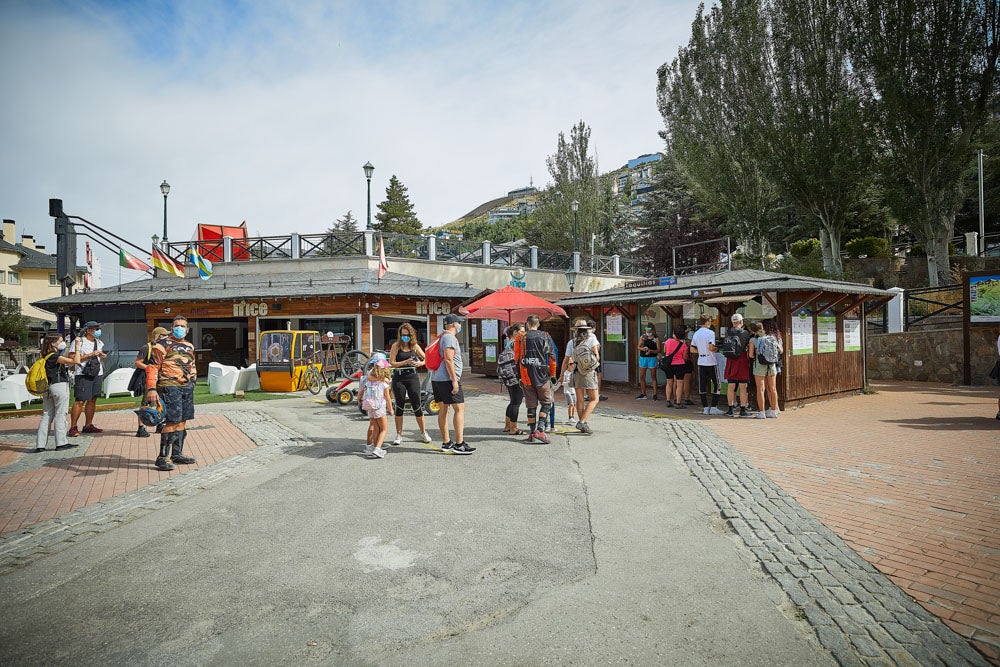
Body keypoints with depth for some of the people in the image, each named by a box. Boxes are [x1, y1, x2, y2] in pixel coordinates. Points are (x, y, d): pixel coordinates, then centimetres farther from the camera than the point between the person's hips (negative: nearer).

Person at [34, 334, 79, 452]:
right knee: (60, 416, -2)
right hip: (60, 386, -8)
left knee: (47, 416, 9)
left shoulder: (47, 357, 12)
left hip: (48, 388, 8)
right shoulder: (55, 356, -12)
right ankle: (61, 443, 3)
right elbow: (76, 361, -20)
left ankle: (40, 445, 9)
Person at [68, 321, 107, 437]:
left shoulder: (99, 342, 17)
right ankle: (73, 428, -5)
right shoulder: (78, 341, -6)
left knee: (93, 400, 8)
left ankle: (88, 425, 16)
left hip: (97, 373, 7)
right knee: (80, 401, -10)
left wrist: (102, 357, 5)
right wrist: (90, 355, -17)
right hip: (83, 375, -7)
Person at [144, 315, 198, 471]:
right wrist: (151, 389, -17)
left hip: (187, 388, 8)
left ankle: (177, 454, 21)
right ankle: (163, 458, -3)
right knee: (172, 422, -11)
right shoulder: (163, 344, -5)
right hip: (169, 387, -7)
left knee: (182, 421, 11)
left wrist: (192, 382, 22)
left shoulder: (190, 346, 18)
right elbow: (152, 367, -10)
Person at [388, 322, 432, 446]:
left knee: (417, 405, 0)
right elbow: (392, 363, -7)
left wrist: (420, 363, -11)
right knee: (399, 405, 5)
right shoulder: (396, 346, -1)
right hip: (399, 378, -1)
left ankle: (423, 432, 16)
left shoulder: (415, 346, 5)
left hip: (412, 377, 1)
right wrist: (406, 362, -19)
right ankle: (399, 435, 15)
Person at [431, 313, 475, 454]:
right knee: (459, 408, -9)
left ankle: (446, 443, 17)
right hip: (447, 379, -10)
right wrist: (454, 380, -20)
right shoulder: (449, 337, -11)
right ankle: (459, 444, -12)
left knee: (444, 409, 11)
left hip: (437, 378, 11)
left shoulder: (442, 337, 20)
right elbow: (448, 360, -19)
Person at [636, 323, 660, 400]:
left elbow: (658, 350, -5)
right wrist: (643, 348, -12)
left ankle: (655, 394, 7)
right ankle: (643, 394, 17)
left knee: (653, 377, 0)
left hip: (652, 358, -4)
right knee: (642, 377, 7)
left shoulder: (656, 338, -3)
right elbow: (638, 347, 9)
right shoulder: (642, 337, 6)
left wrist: (651, 351, -21)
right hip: (642, 358, 4)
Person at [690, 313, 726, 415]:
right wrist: (716, 349, -1)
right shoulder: (710, 332, -11)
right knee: (717, 385, 4)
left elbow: (692, 349, 8)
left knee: (702, 386, 5)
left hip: (701, 362, 6)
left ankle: (705, 407, 7)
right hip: (711, 362, -6)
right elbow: (711, 347, -21)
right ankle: (714, 407, 1)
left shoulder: (696, 334, 8)